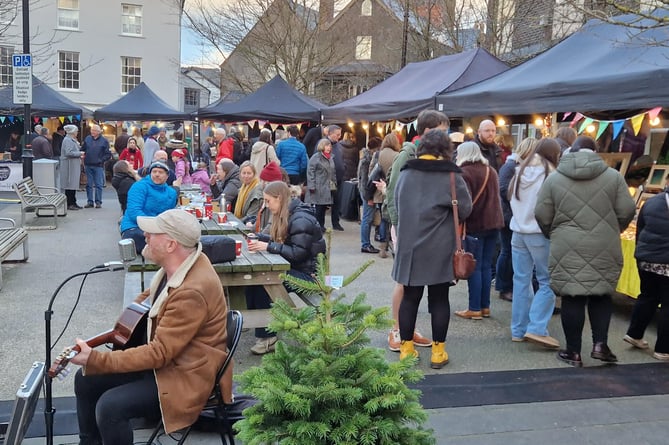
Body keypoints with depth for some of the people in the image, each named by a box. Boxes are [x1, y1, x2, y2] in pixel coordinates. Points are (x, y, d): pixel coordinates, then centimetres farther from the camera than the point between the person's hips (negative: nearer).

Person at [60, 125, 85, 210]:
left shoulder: (72, 140, 19)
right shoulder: (67, 140, -13)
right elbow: (68, 153, -23)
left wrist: (79, 156, 13)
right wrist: (79, 153, -14)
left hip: (74, 166, 10)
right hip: (69, 166, -10)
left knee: (74, 185, 12)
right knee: (70, 185, -7)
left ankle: (73, 203, 17)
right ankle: (69, 204, -4)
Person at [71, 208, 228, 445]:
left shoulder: (192, 292, -32)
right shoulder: (178, 263, -2)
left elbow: (158, 353, -28)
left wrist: (94, 359, -27)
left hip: (185, 375, -10)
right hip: (163, 356, 10)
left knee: (109, 407, -24)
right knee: (85, 379, 8)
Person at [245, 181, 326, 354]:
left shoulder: (301, 219, -18)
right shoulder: (286, 216, 12)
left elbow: (298, 253, -24)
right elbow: (280, 240, 19)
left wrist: (268, 247, -24)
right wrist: (259, 237, 6)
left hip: (308, 274, -9)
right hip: (294, 268, 9)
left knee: (262, 282, -23)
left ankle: (267, 336, -14)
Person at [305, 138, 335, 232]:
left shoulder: (330, 158, 16)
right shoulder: (316, 157, -8)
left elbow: (332, 172, 24)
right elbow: (310, 172, -12)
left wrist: (334, 183, 17)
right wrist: (311, 186, -17)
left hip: (327, 188, 7)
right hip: (318, 187, -7)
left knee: (324, 207, 10)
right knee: (318, 207, -6)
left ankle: (321, 225, 18)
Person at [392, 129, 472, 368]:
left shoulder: (404, 174, 5)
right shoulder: (451, 175, -8)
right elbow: (465, 210, -2)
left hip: (409, 247, 3)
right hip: (440, 250, -3)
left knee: (410, 297, 11)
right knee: (439, 299, 6)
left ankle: (406, 348, 18)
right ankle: (438, 352, 13)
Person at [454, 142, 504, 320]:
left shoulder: (465, 173, -12)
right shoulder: (491, 170, 12)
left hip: (475, 225, -7)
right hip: (494, 223, 7)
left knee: (474, 267, -2)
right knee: (486, 266, 12)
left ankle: (475, 309, 1)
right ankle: (485, 306, 16)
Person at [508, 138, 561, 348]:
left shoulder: (520, 172, 6)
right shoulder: (550, 175, -11)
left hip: (518, 232, 6)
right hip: (540, 234, -6)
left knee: (521, 280, 10)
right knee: (547, 282, 2)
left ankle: (518, 330, 15)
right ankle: (536, 328, -6)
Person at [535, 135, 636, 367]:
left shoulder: (554, 178, 0)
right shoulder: (613, 176, 2)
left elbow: (542, 216, 1)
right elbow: (626, 211, 1)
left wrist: (554, 235, 19)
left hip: (568, 249, -1)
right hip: (604, 248, 1)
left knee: (572, 298, 5)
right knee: (601, 294, 16)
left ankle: (573, 352, 12)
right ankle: (600, 344, 11)